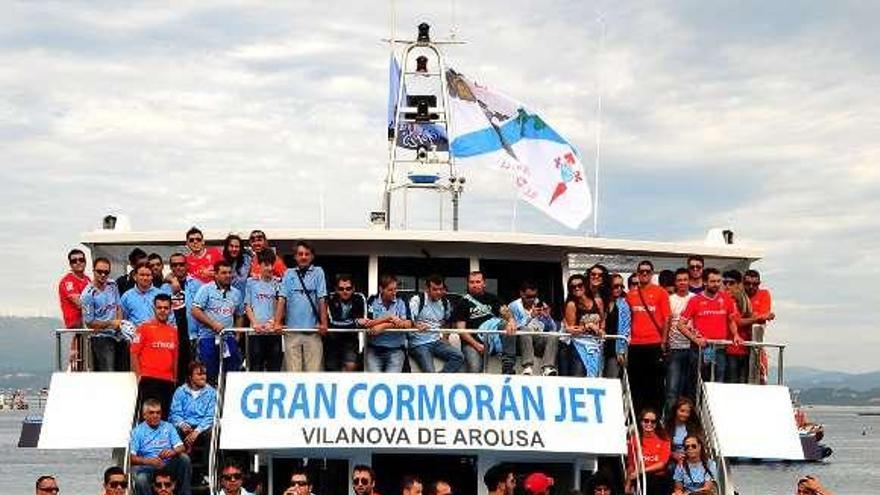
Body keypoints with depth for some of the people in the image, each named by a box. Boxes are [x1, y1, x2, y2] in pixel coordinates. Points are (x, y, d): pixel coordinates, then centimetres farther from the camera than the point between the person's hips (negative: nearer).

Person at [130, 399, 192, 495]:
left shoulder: (168, 427, 15)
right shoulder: (137, 431, 8)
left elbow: (181, 447, 5)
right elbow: (131, 457, -5)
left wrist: (173, 452, -20)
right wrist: (148, 461, -24)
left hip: (168, 465, 3)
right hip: (148, 467, -3)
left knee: (184, 458, -26)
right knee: (140, 478, -37)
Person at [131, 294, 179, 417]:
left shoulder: (174, 331, 13)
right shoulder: (145, 328, -1)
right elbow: (134, 353, -4)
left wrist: (174, 379, 13)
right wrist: (139, 375, -9)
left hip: (168, 381, 5)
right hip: (149, 380, -5)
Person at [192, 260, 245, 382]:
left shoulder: (236, 293, 15)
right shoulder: (206, 289, 0)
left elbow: (239, 316, 21)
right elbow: (195, 311, -8)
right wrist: (213, 324, -15)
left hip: (229, 338, 4)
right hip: (208, 338, -4)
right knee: (209, 375, -2)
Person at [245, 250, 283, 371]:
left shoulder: (278, 283, 7)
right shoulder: (251, 282, 8)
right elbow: (247, 306, 7)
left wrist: (273, 322, -11)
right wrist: (255, 323, -8)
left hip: (274, 331, 0)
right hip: (256, 332, 0)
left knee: (274, 366, 1)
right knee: (255, 367, 1)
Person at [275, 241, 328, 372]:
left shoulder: (318, 272, 7)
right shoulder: (289, 274, 10)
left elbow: (322, 300, 1)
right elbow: (282, 299, 3)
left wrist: (324, 323, -7)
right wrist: (277, 323, -6)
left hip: (312, 329, -1)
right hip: (291, 329, 1)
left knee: (313, 369, -3)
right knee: (293, 369, 1)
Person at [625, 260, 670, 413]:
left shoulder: (660, 293, 3)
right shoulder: (630, 295, 12)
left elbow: (666, 318, 0)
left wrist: (663, 342, -7)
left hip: (654, 344, -3)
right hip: (635, 345, 3)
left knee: (655, 383, -1)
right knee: (635, 383, 6)